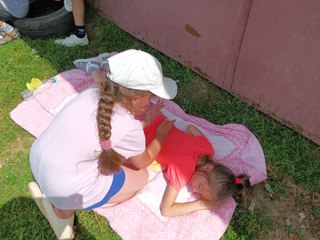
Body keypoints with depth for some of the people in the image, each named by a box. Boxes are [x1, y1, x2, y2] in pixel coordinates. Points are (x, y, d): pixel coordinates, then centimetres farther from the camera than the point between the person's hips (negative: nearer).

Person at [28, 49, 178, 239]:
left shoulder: (94, 93, -6)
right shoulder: (129, 127, -24)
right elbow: (144, 161, -2)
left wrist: (145, 122, 12)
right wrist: (162, 133, 11)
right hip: (66, 189, -7)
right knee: (141, 176, 10)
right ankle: (64, 206, 6)